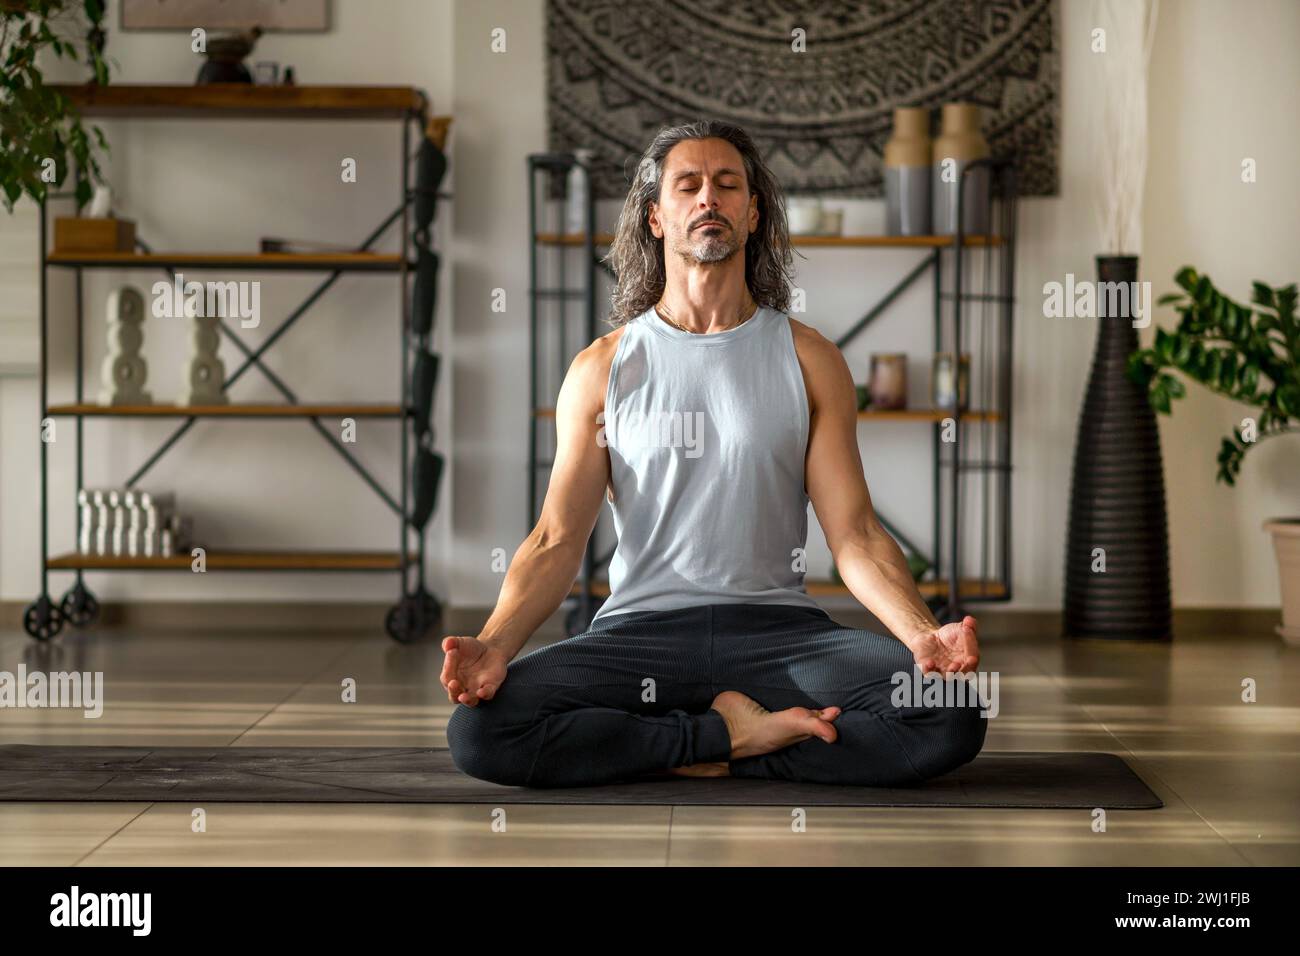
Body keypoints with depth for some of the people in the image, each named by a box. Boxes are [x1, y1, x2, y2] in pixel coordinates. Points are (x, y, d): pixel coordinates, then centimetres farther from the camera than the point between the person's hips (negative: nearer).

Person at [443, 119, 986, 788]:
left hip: (777, 630, 0)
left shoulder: (808, 360, 8)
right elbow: (558, 539, 0)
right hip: (641, 630, 0)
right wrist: (494, 644, -20)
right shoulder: (602, 368, 8)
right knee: (479, 728, -30)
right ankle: (734, 734, -13)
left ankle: (698, 751, -11)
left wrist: (924, 634, -19)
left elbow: (855, 535, 1)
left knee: (952, 718, -28)